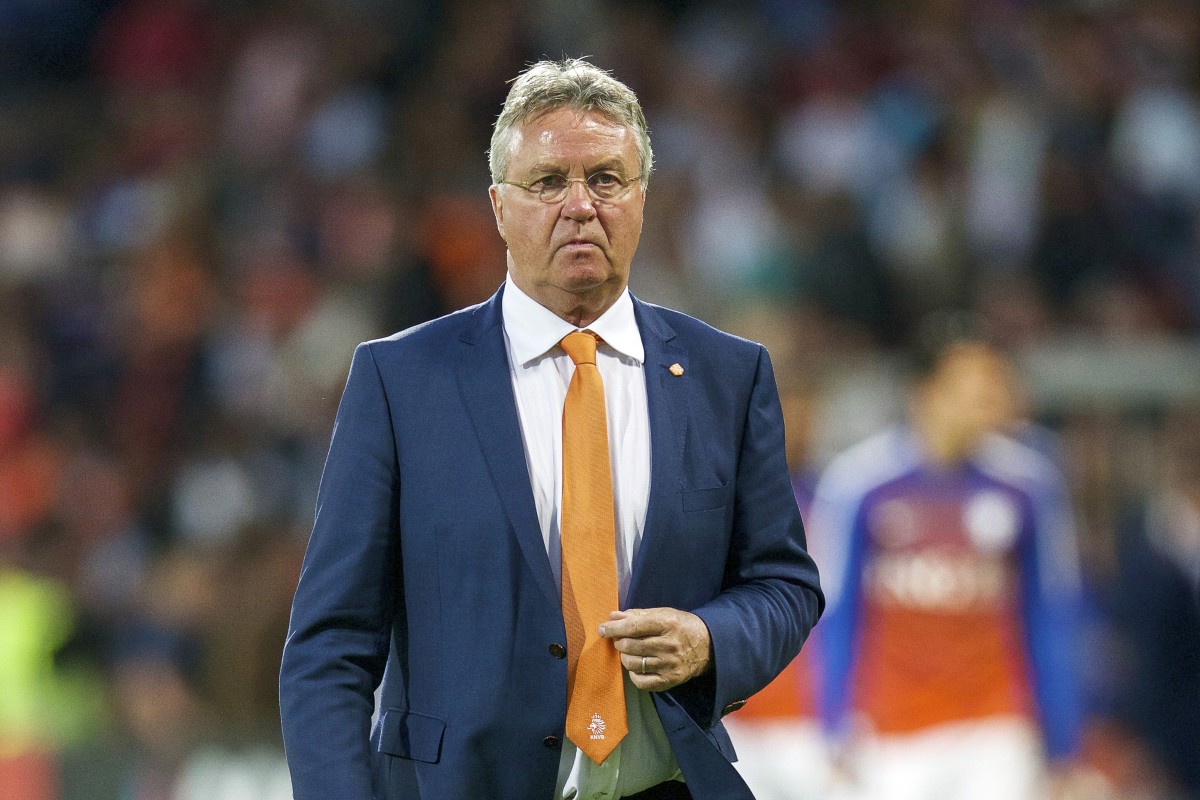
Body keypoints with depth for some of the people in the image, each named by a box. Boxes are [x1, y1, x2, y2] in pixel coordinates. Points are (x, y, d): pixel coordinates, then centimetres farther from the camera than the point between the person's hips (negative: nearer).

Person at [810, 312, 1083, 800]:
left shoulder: (1028, 482, 0)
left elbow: (1052, 618, 7)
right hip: (892, 739, 0)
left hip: (995, 730, 1)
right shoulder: (856, 481, -5)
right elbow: (833, 616, 0)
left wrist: (1063, 748, 6)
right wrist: (840, 728, -6)